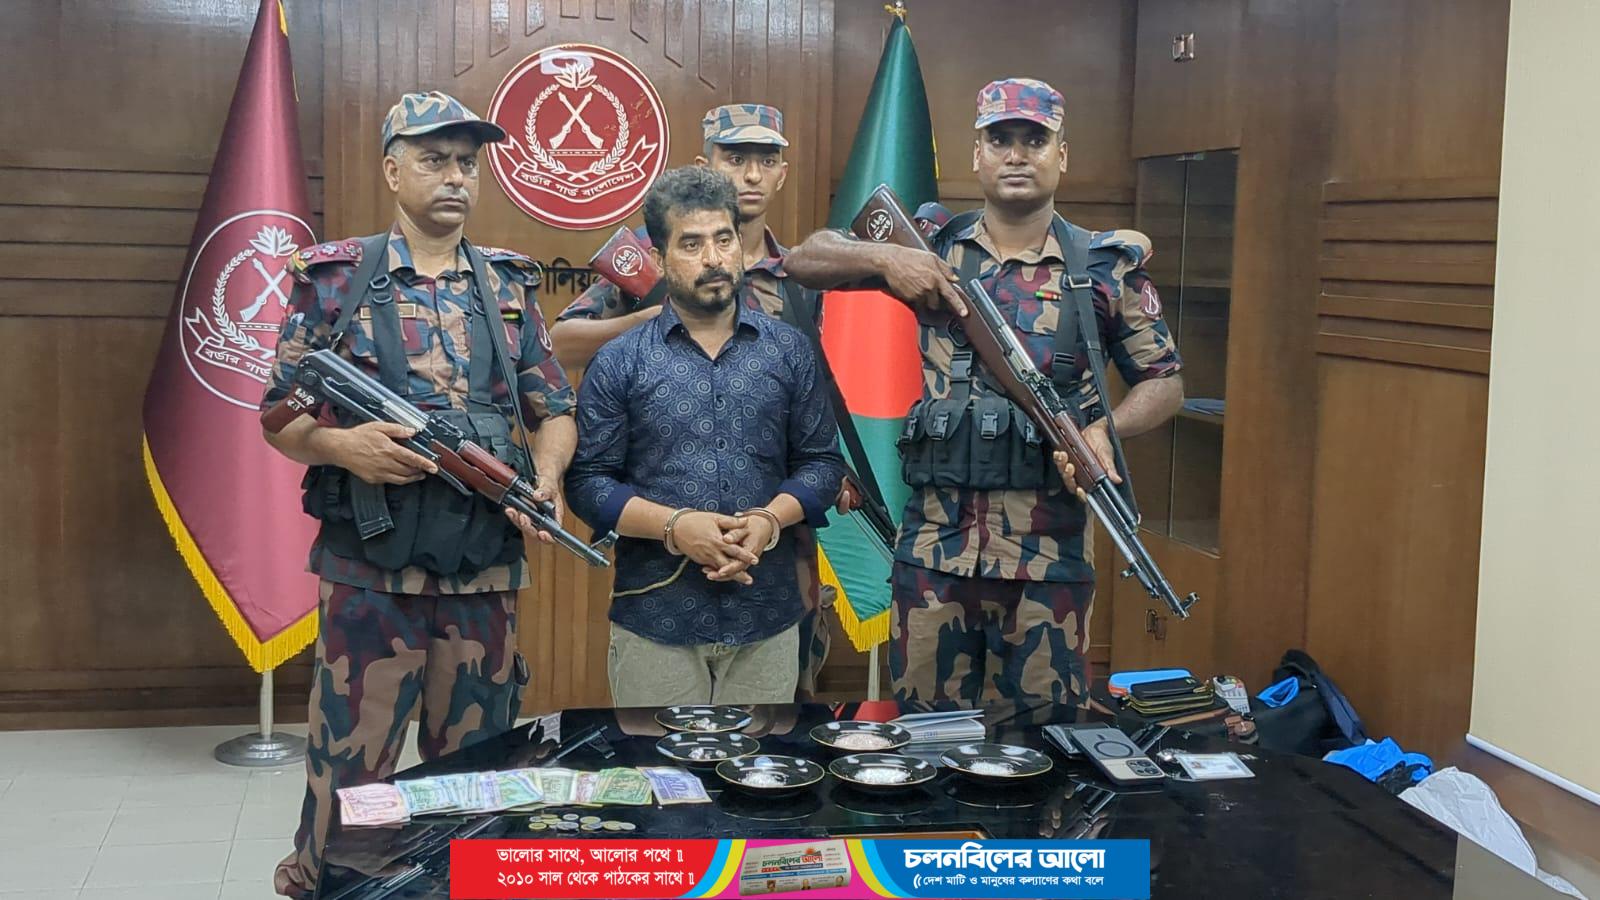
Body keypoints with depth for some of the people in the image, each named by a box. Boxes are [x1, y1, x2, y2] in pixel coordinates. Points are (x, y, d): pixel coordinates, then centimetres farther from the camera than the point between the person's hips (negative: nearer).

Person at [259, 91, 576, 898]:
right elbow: (281, 418, 1)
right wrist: (342, 446, -19)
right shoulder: (334, 277, 1)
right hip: (369, 567, -3)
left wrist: (547, 480, -8)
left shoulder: (509, 286, 10)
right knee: (349, 766, 1)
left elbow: (555, 410, 12)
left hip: (487, 569, 3)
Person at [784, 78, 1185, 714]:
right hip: (933, 544, 1)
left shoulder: (1105, 267, 4)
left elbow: (1165, 381, 8)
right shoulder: (932, 244, 6)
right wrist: (884, 258, -10)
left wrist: (1106, 429, -12)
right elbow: (803, 258, 8)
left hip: (1050, 553, -1)